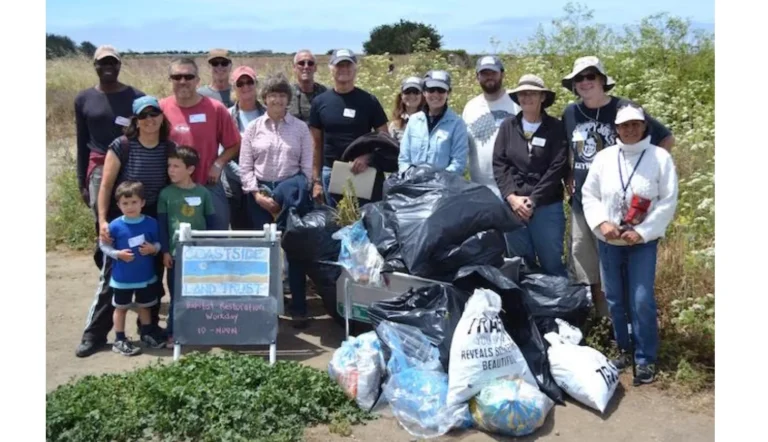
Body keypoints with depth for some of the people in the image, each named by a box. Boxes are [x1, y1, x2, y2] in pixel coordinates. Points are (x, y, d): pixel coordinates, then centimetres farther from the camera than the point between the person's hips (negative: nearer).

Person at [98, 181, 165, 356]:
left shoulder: (151, 223, -8)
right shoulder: (115, 225, -14)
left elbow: (158, 243, 3)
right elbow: (104, 246, -4)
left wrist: (153, 248, -18)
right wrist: (118, 254, -19)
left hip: (146, 276, 2)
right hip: (122, 278, -2)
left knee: (144, 306, 18)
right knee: (121, 307, 12)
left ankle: (147, 334, 36)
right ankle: (119, 340, 22)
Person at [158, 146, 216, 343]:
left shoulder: (203, 193, 1)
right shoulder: (166, 194, -1)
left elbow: (211, 222, 6)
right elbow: (162, 224, 0)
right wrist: (165, 251, -4)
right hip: (176, 252, -1)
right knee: (176, 295, 5)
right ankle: (172, 333, 15)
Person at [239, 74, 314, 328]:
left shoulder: (300, 128, 5)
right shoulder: (253, 128, 6)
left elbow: (307, 166, 2)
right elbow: (245, 167, 3)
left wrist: (296, 193, -7)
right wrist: (257, 194, -8)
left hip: (290, 192, -1)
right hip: (260, 193, 1)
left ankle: (298, 307, 0)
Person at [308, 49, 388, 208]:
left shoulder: (369, 101, 1)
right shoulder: (320, 102, 5)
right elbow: (316, 144, 8)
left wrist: (367, 157, -17)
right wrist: (316, 180, 4)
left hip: (363, 172, -1)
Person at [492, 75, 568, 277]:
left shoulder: (555, 128, -1)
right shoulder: (508, 126, 7)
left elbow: (557, 168, -8)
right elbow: (499, 164, 2)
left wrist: (533, 200, -12)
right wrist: (512, 197, -10)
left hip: (547, 207, -2)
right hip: (513, 206, 3)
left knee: (551, 264, 3)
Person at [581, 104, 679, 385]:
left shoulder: (660, 158, -5)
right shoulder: (603, 158, 2)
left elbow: (668, 201, -7)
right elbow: (589, 194, 4)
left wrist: (642, 232, -14)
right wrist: (601, 223, -12)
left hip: (644, 241, -3)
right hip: (608, 241, 3)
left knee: (642, 301, -7)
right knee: (615, 299, 11)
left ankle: (646, 359, 7)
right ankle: (624, 350, 28)